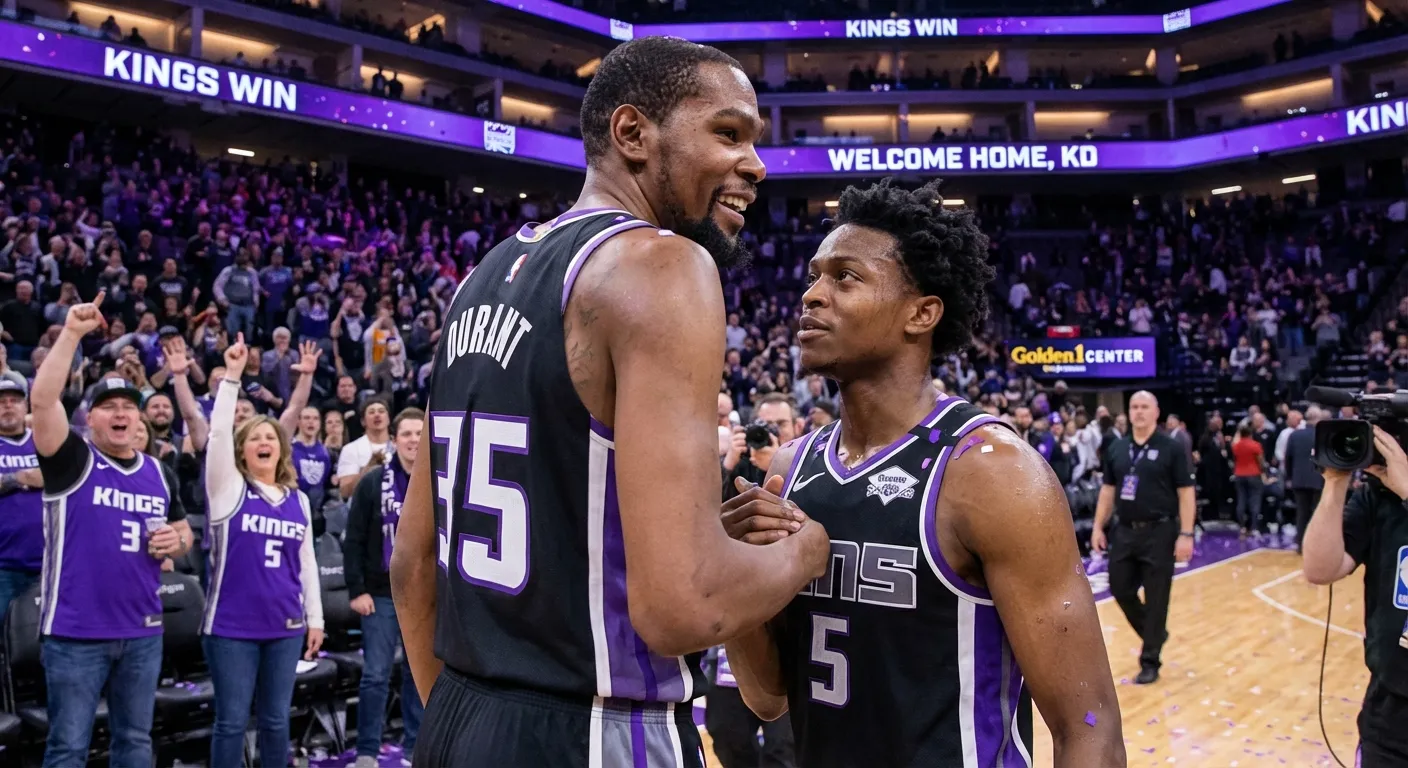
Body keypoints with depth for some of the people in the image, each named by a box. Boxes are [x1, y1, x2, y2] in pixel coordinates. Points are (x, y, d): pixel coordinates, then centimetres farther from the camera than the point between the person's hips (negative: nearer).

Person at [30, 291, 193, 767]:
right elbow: (42, 399, -20)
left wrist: (177, 540, -2)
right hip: (75, 631, -4)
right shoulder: (72, 461, -4)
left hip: (143, 631, 5)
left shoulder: (160, 474, 10)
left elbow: (182, 533, 22)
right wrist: (72, 334, -25)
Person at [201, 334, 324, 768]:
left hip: (286, 625, 3)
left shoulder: (299, 500, 8)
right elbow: (217, 433, -16)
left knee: (276, 720, 11)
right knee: (231, 721, 3)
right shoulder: (229, 489, -2)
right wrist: (232, 377, -21)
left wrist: (315, 618, 11)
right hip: (232, 625, -3)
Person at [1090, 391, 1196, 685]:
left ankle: (1150, 661, 12)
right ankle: (1155, 634, 33)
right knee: (1120, 589, 8)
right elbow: (1107, 490, 12)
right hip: (1125, 531, 5)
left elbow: (1186, 493, -7)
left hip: (1159, 532, -5)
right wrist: (1098, 527, 6)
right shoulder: (1117, 449, 7)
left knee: (1156, 599, 1)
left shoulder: (1172, 448, -6)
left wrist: (1186, 534, -13)